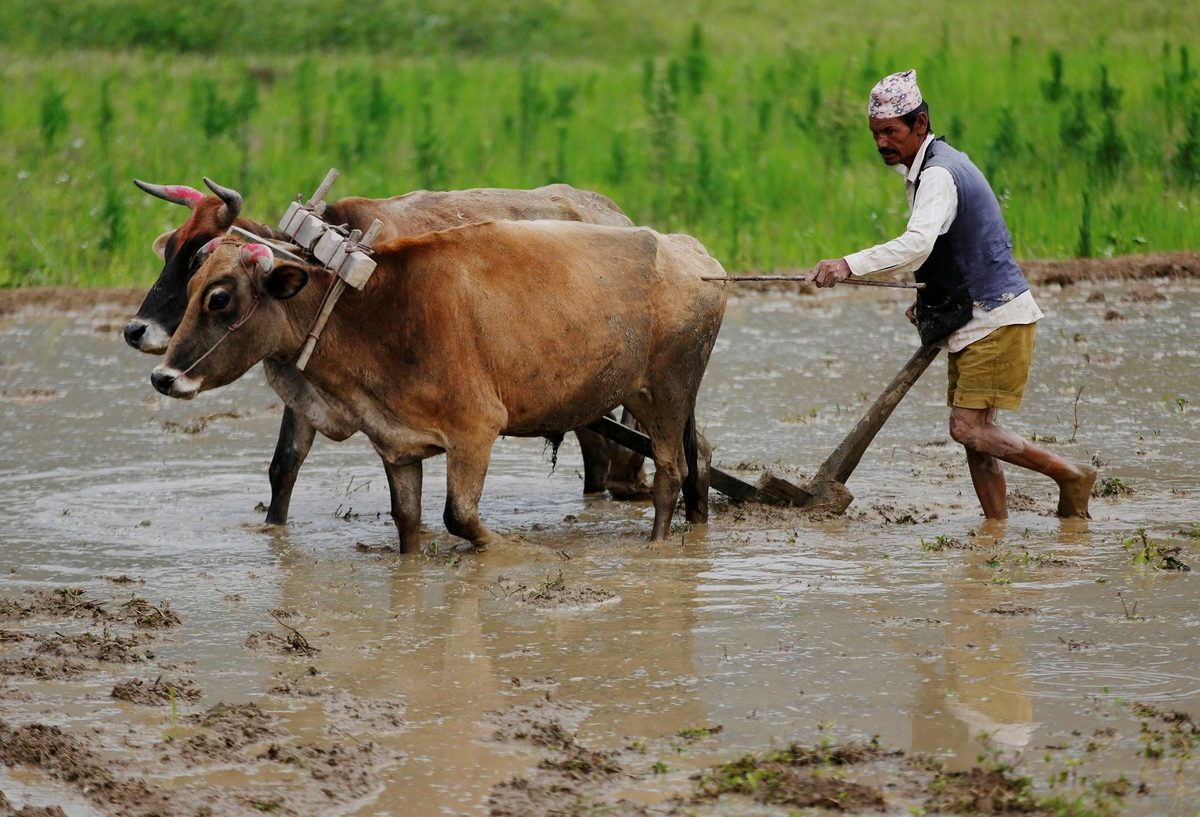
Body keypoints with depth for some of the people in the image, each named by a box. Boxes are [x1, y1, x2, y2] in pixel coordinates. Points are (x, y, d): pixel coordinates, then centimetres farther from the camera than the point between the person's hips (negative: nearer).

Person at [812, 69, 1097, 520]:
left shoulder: (939, 174, -18)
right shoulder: (934, 164, 15)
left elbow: (917, 244, -36)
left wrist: (850, 265, -46)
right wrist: (930, 299, 15)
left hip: (997, 317, -10)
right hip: (973, 318, 10)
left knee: (969, 427, -14)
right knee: (975, 433, 7)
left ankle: (1071, 474, -2)